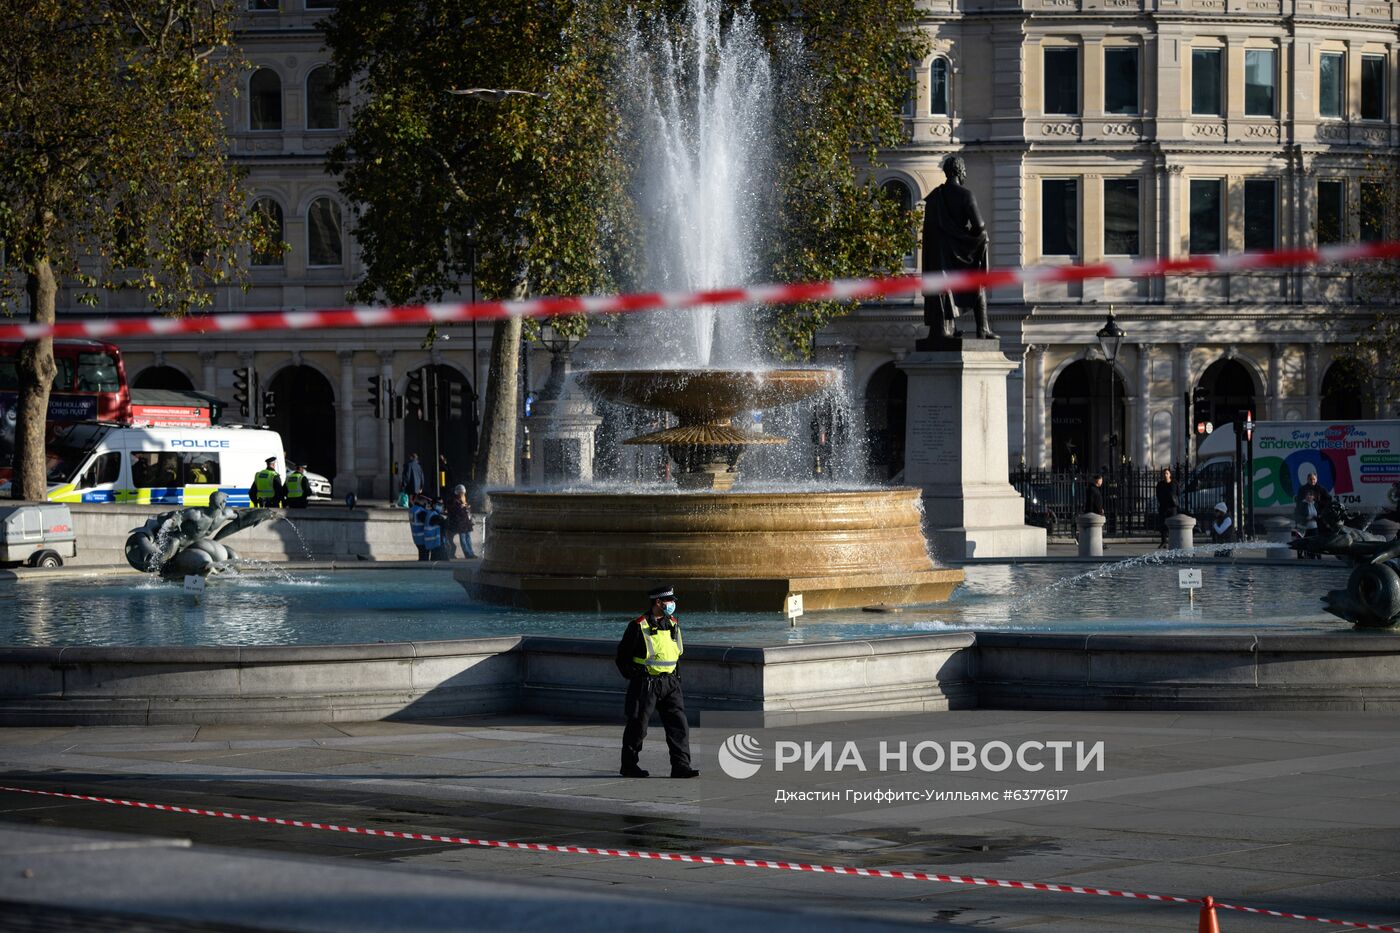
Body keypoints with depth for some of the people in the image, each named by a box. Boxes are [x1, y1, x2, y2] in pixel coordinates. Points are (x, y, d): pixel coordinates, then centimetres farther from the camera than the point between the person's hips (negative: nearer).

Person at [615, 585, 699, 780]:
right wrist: (633, 676, -5)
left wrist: (675, 675, 15)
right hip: (645, 683, -6)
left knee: (678, 724, -3)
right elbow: (622, 655, -4)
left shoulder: (673, 624, 10)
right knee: (637, 726, 3)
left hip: (670, 683, 6)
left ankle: (681, 766, -4)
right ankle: (629, 766, 16)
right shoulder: (639, 626, -10)